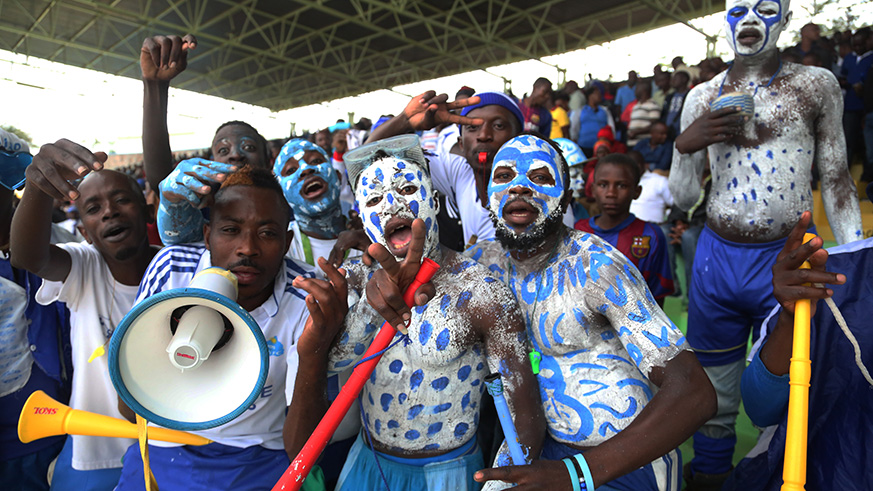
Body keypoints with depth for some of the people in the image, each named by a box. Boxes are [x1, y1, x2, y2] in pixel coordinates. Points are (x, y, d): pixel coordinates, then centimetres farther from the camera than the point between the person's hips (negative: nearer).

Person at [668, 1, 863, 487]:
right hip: (717, 259, 2)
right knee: (714, 396, 12)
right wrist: (684, 146, -10)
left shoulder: (817, 84, 4)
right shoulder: (703, 97, 8)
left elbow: (835, 179, 7)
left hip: (786, 261, -1)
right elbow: (684, 198, 8)